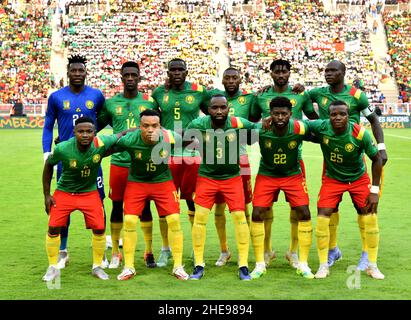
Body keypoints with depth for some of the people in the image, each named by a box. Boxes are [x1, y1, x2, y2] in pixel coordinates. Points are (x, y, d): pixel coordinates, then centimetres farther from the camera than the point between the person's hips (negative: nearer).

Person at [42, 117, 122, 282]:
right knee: (53, 229, -4)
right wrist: (47, 195, -3)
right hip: (64, 192, -1)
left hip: (89, 192, 1)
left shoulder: (101, 143, -25)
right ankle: (53, 268, 17)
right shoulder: (62, 149, -25)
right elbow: (48, 165, -4)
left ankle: (97, 266, 18)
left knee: (99, 229, -4)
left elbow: (119, 136, -1)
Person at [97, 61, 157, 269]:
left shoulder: (149, 102, 4)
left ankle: (149, 251, 17)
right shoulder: (111, 103, 4)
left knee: (145, 207, 5)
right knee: (117, 206, 7)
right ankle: (115, 253, 19)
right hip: (119, 162, 0)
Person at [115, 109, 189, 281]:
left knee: (174, 220, -8)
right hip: (136, 182, 0)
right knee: (129, 221, -9)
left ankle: (178, 266, 7)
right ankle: (128, 267, 7)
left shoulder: (171, 138, -23)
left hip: (163, 181, 0)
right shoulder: (129, 140, -26)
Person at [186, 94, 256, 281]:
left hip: (232, 178, 0)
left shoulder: (239, 124, -14)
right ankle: (198, 266, 9)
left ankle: (243, 265, 8)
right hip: (206, 177, 0)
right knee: (199, 217, -4)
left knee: (240, 217, -4)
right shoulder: (199, 125, -14)